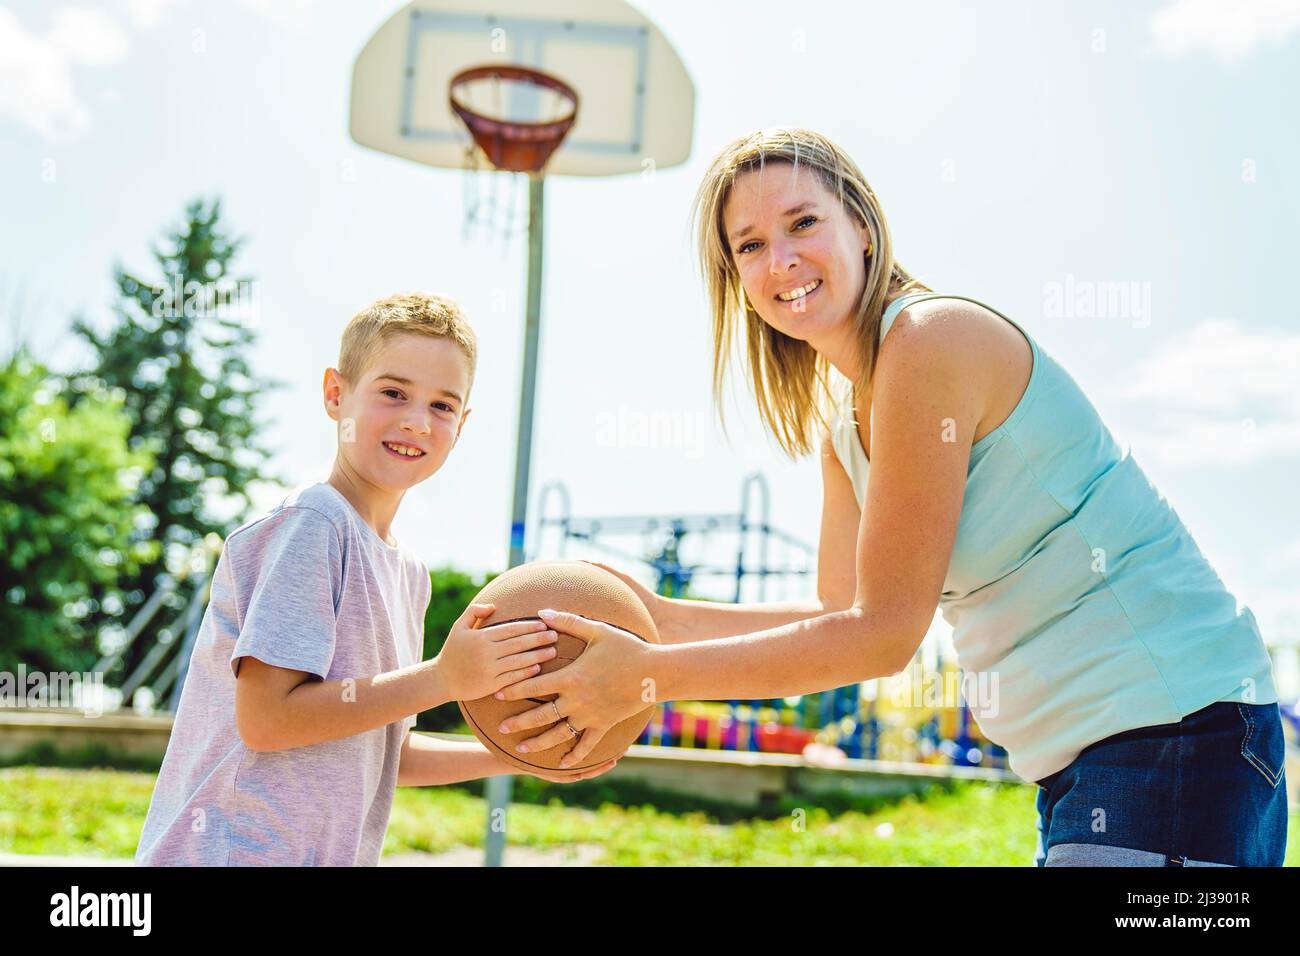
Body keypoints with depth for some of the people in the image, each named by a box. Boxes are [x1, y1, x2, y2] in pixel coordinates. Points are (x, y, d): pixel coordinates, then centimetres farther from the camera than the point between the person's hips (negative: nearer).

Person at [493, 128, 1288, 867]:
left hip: (1176, 724, -9)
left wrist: (649, 678, -14)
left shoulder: (934, 337, -17)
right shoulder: (842, 426, 11)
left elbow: (885, 633, -17)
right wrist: (657, 615, 5)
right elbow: (841, 616, 12)